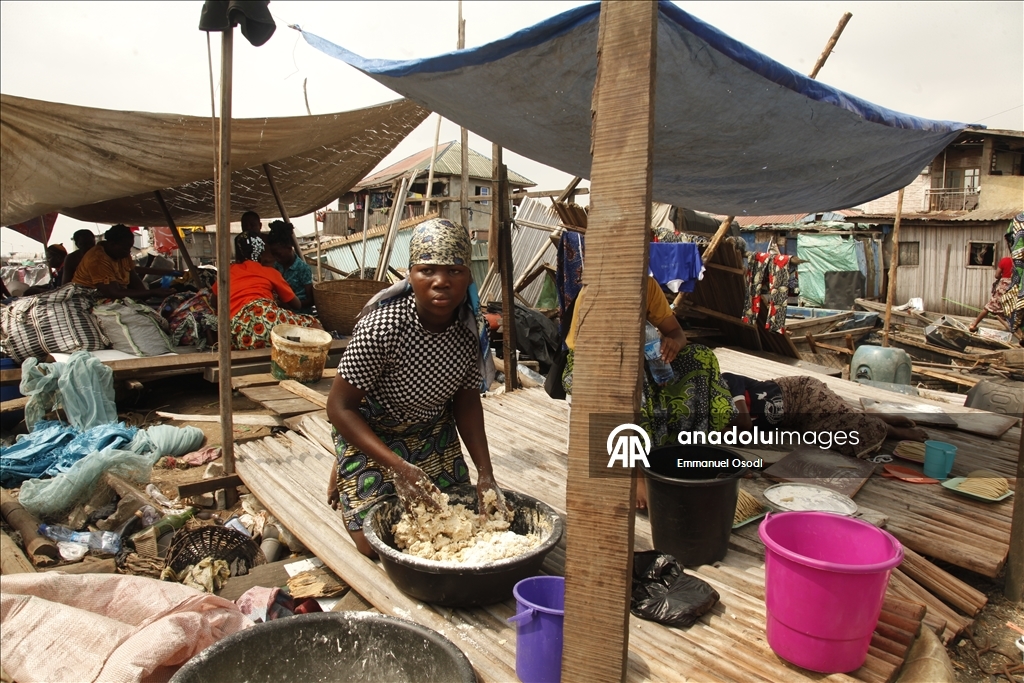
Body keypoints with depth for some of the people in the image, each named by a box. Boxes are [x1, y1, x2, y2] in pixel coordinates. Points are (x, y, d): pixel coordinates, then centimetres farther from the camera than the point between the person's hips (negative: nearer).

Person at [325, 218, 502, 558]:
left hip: (432, 432, 5)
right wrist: (398, 465, -34)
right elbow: (340, 407, -26)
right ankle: (345, 477, 24)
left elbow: (466, 401, -5)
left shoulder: (472, 329, -20)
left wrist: (485, 472, -15)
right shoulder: (383, 326, -35)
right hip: (368, 432, -4)